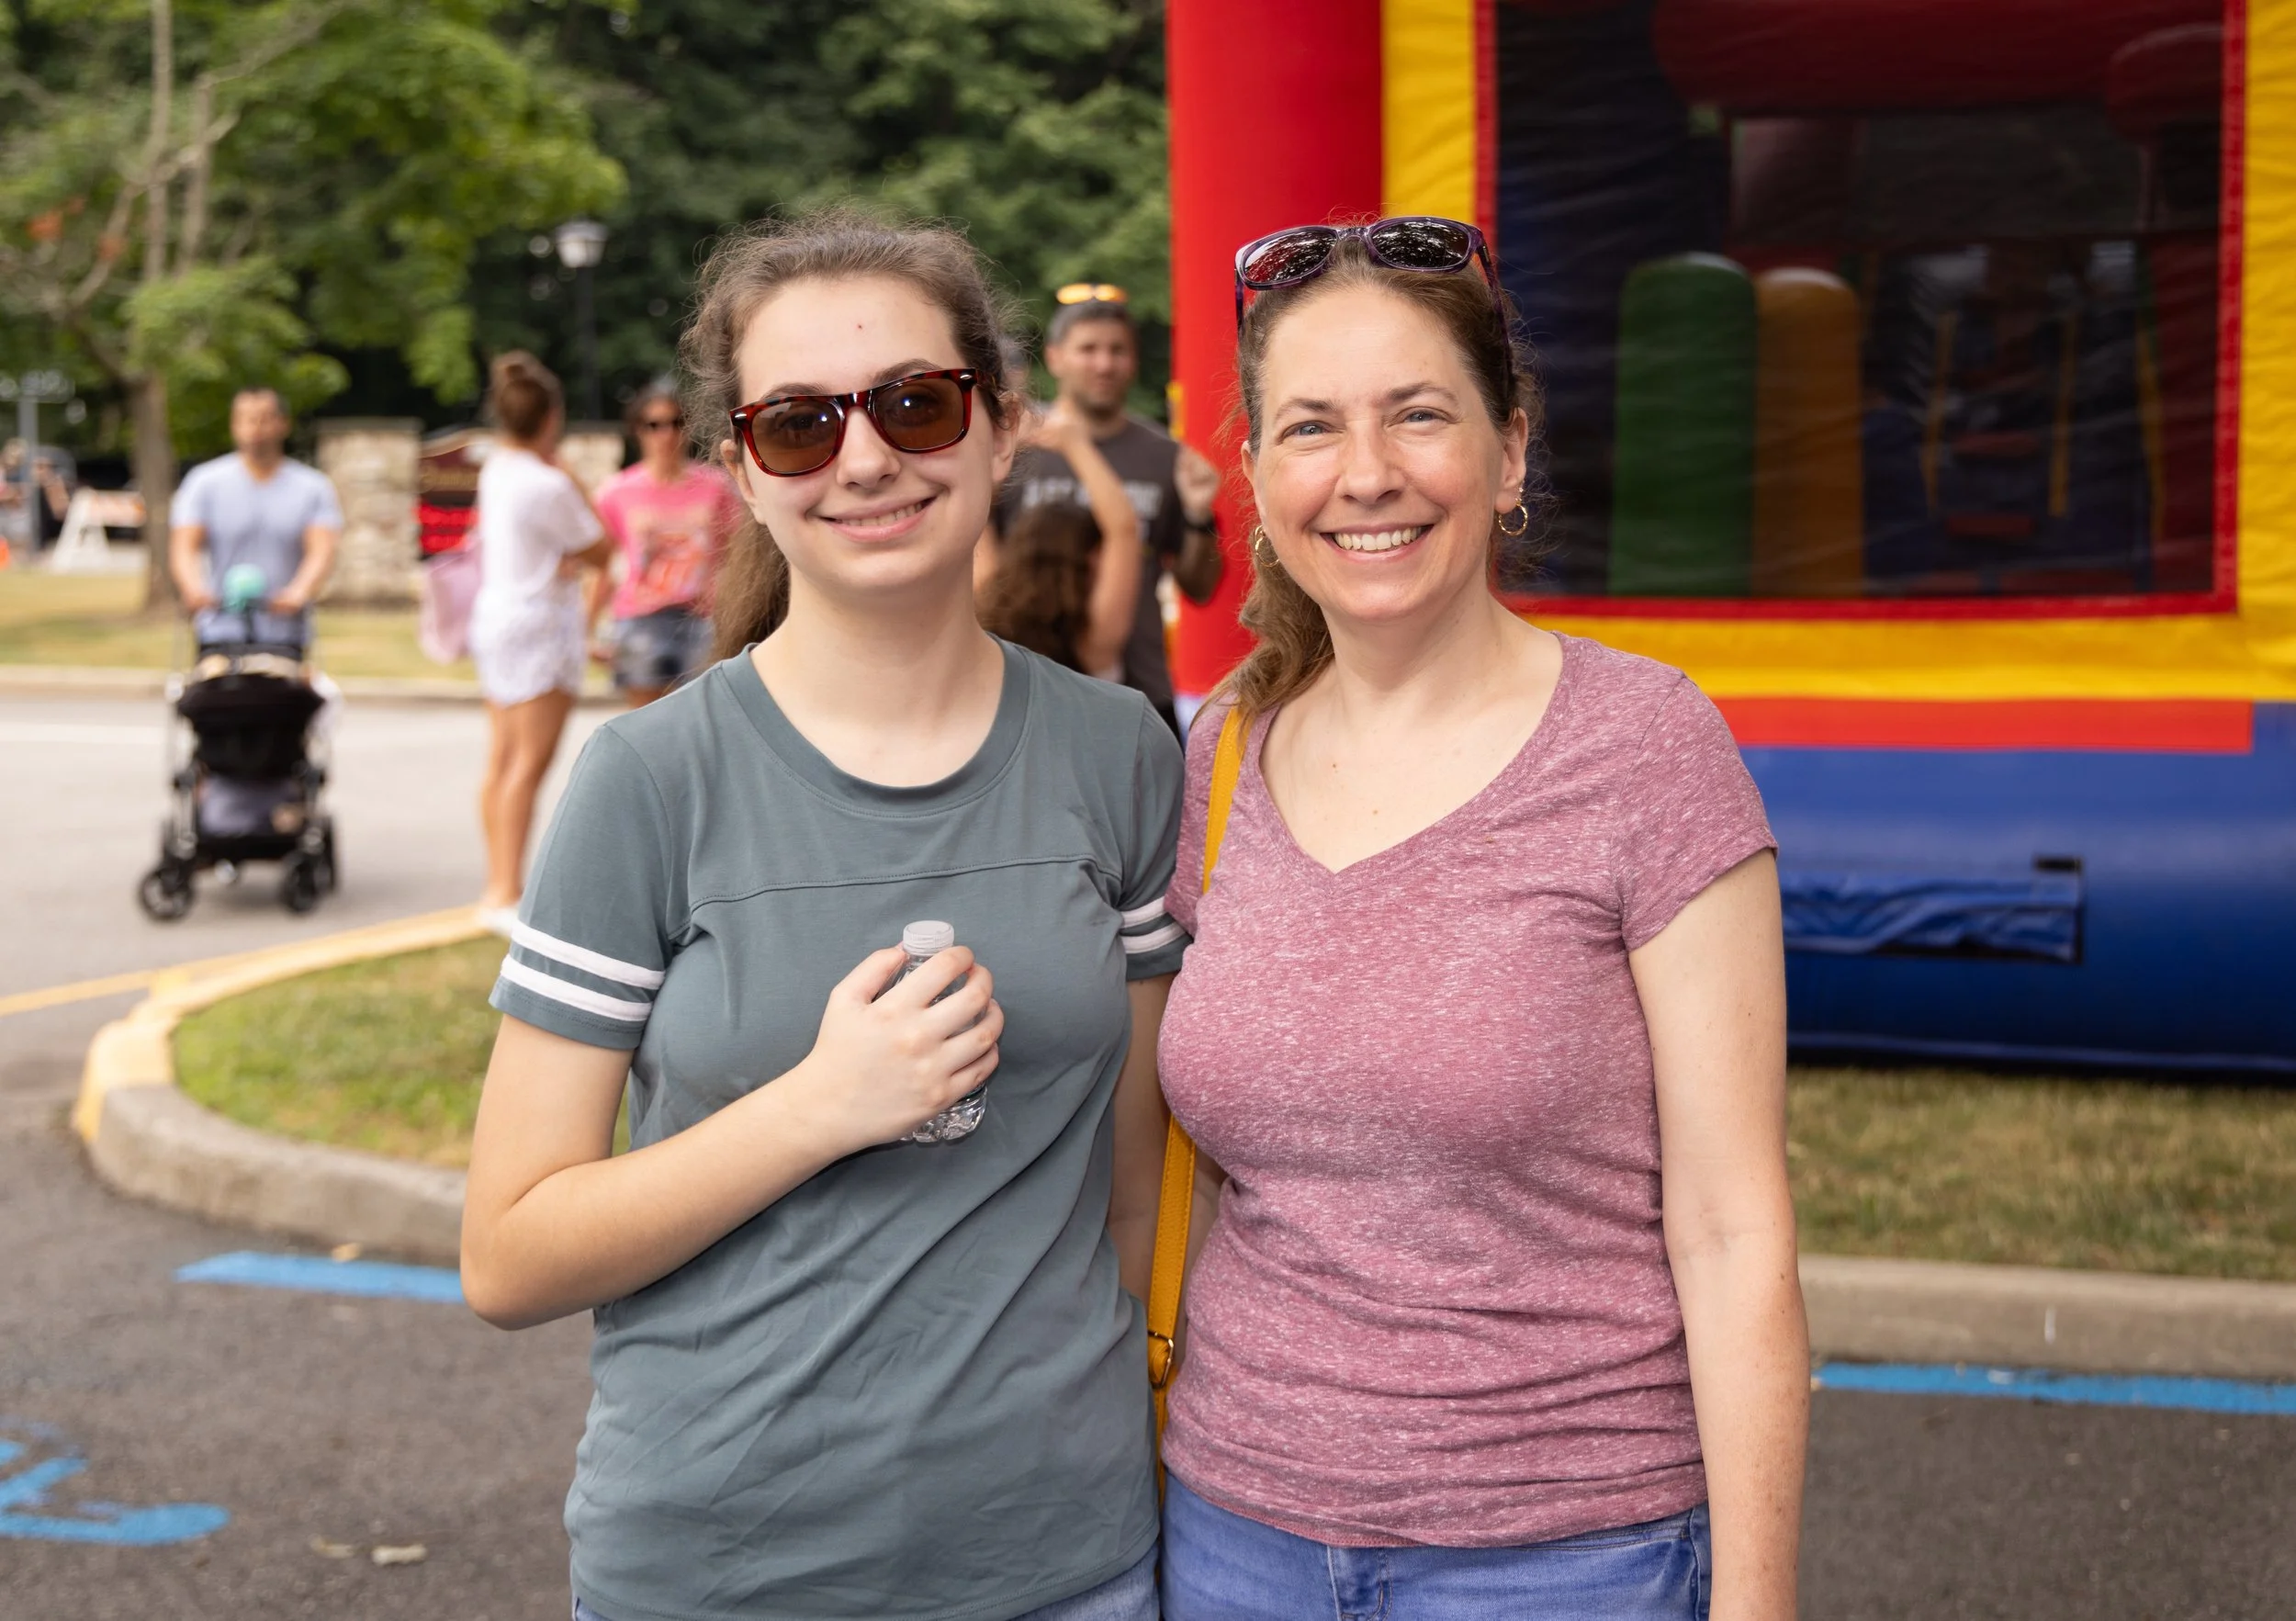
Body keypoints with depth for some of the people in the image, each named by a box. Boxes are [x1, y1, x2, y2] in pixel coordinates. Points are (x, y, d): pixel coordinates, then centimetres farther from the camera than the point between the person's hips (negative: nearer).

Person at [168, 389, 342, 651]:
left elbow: (322, 552, -7)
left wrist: (299, 592, -27)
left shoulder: (312, 487, 6)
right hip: (221, 629, 0)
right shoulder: (204, 482, 7)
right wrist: (193, 588, -25)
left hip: (285, 634, 0)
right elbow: (183, 548, -3)